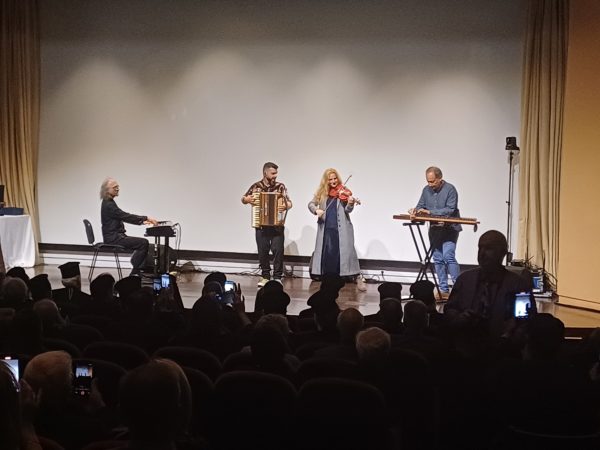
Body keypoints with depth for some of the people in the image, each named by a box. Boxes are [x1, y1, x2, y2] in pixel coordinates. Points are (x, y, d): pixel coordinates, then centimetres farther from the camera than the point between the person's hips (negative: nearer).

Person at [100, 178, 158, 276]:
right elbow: (125, 216, -20)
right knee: (144, 242, -17)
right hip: (113, 238, -10)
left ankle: (137, 271, 8)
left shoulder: (109, 203, 16)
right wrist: (146, 218, -20)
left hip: (115, 236, 10)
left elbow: (124, 217, 19)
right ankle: (135, 273, -12)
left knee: (142, 243, 10)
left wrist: (142, 222, 9)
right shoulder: (108, 205, -15)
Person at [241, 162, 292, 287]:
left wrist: (286, 206, -24)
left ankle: (277, 277, 5)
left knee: (278, 250, -5)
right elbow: (243, 199, 10)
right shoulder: (256, 187, 4)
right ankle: (265, 277, 17)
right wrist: (247, 199, -14)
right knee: (263, 251, 5)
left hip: (277, 225, -1)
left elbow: (289, 203, -1)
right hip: (261, 225, 1)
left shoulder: (280, 187, 2)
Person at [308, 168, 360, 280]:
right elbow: (311, 204, 10)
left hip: (341, 228, -3)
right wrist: (316, 210, -11)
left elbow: (348, 210, -5)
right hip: (326, 228, 3)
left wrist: (350, 203, -27)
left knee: (343, 252, -7)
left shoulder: (343, 192, 1)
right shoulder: (322, 192, 9)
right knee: (326, 253, 4)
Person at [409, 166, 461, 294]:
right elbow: (421, 205, 15)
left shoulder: (450, 189, -12)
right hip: (434, 229, 7)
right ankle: (444, 290, 13)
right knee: (438, 259, 7)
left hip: (449, 229, -7)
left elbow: (450, 210, -19)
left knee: (448, 256, -18)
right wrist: (416, 210, -10)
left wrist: (430, 212, -23)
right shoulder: (426, 190, 8)